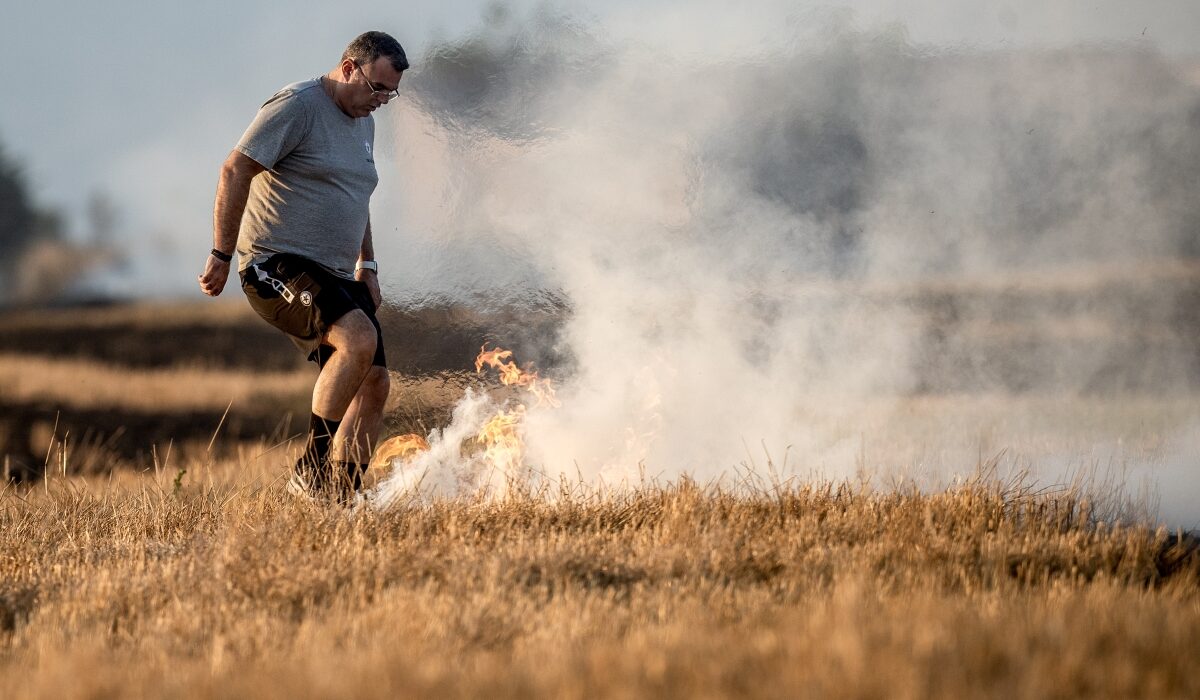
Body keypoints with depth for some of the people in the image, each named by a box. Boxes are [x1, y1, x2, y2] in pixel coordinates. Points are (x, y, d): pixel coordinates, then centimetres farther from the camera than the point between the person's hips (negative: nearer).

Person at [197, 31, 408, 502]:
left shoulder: (363, 124, 18)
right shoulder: (297, 106, -11)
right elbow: (235, 171, -16)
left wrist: (367, 268, 25)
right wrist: (221, 255, -19)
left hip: (335, 277, 9)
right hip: (278, 266, -9)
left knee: (373, 383, -1)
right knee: (360, 339, -30)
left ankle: (340, 500, 5)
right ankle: (310, 472, -22)